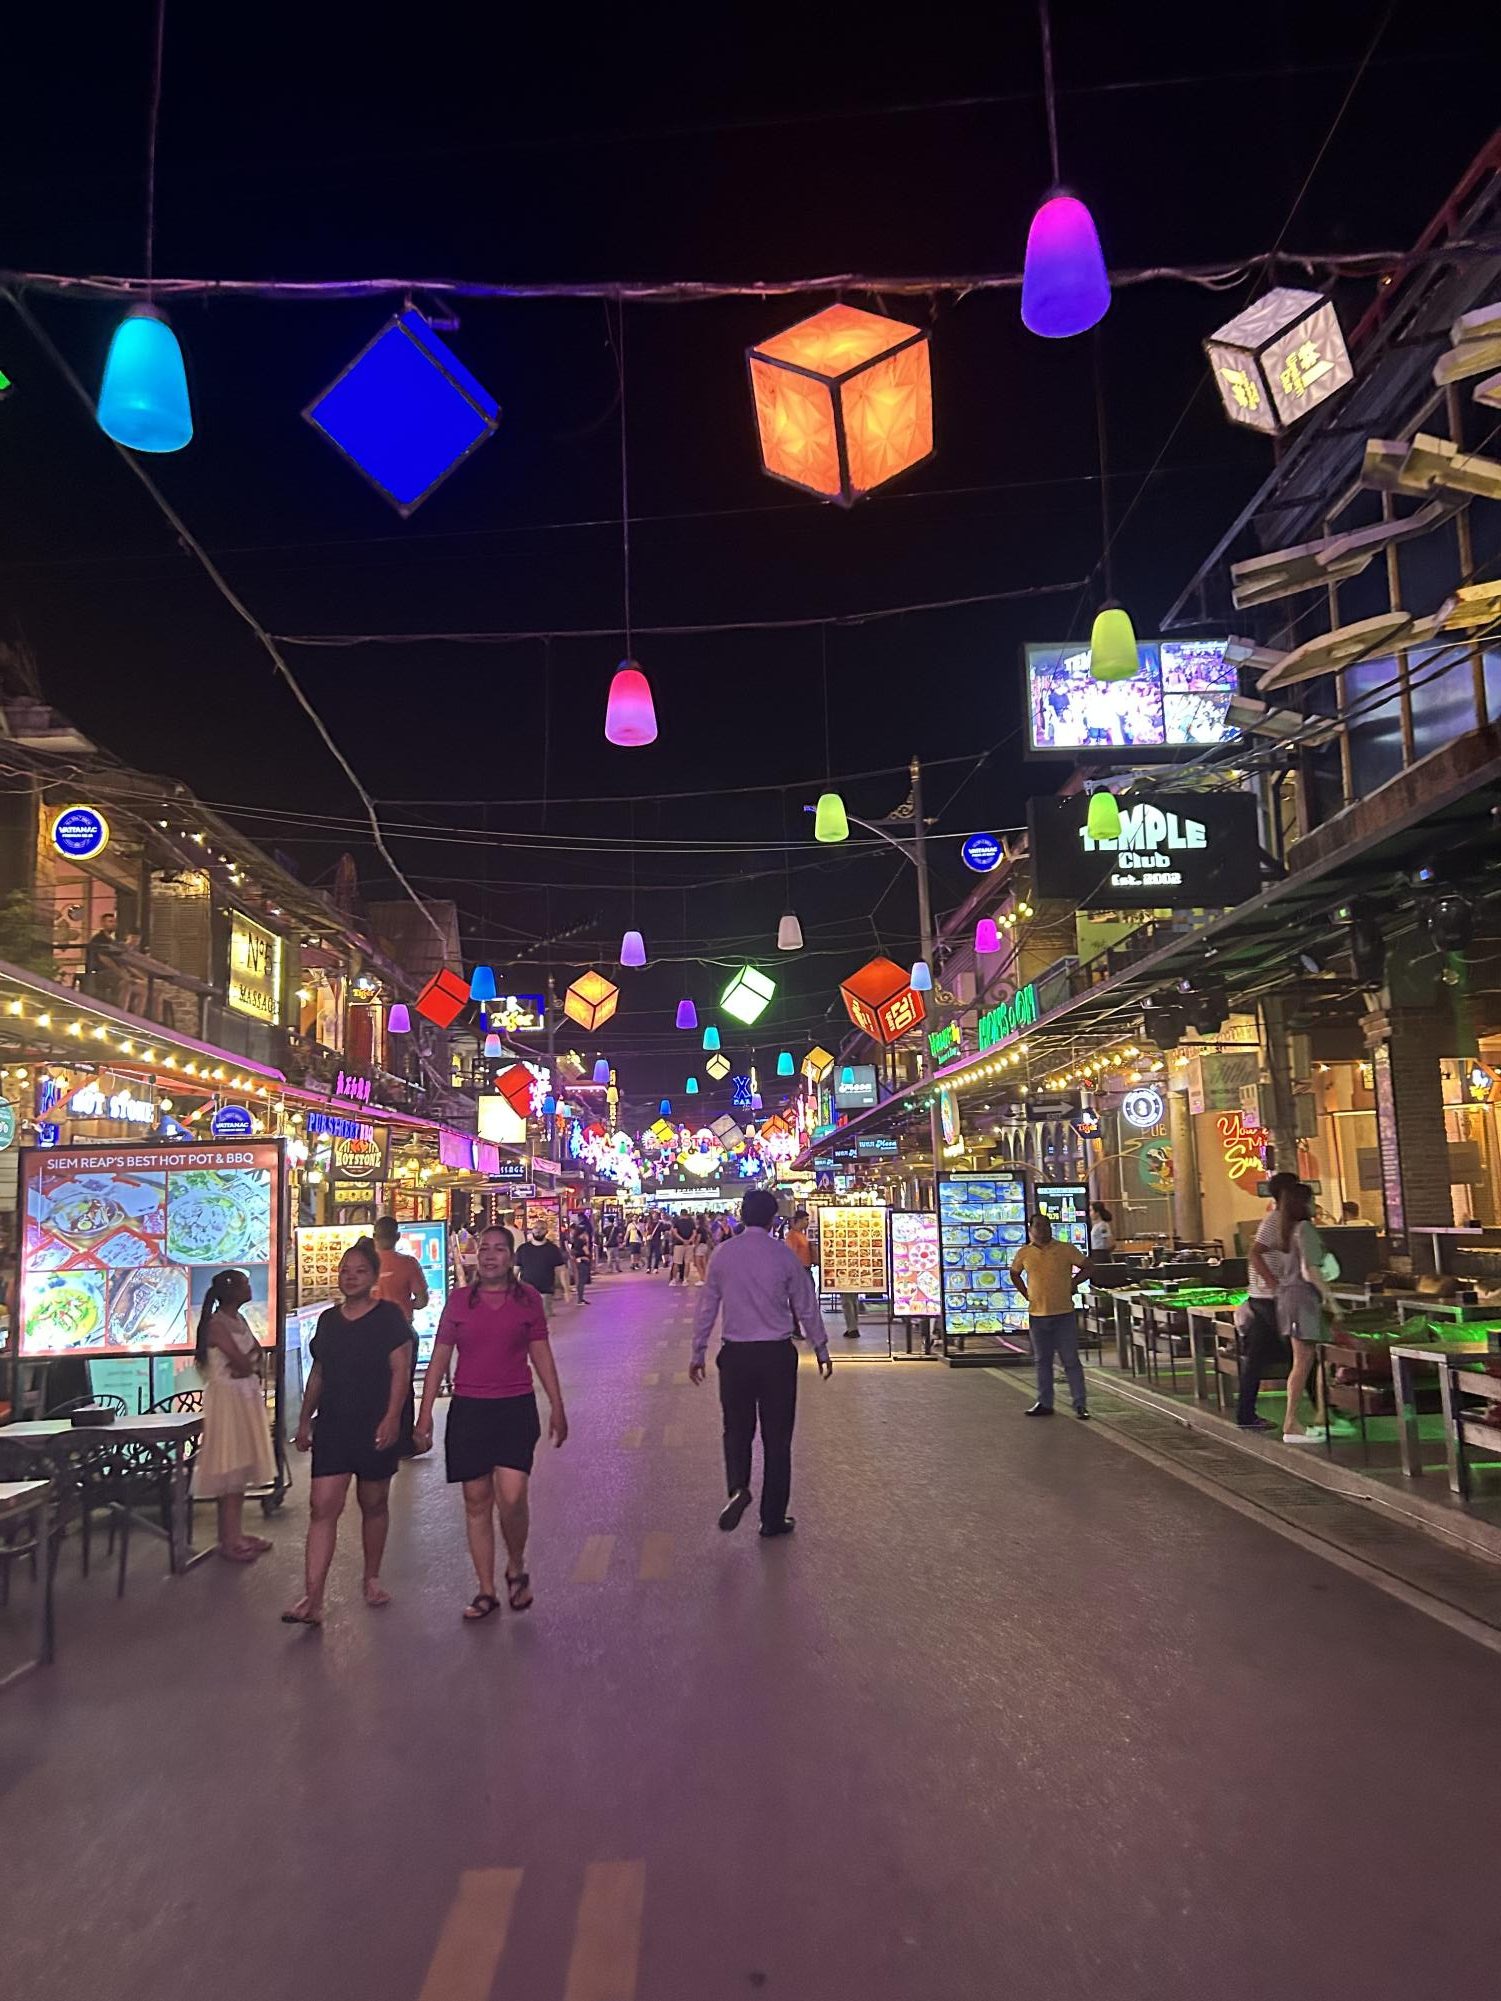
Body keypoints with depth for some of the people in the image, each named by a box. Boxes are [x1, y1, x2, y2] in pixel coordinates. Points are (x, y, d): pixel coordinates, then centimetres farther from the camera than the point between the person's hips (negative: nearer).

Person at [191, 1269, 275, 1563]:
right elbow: (244, 1363, -19)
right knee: (230, 1472, -3)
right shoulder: (217, 1324, -16)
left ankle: (236, 1534, 19)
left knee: (241, 1469, 12)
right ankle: (228, 1541, 3)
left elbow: (255, 1357, 8)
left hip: (246, 1398, 8)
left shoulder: (239, 1320, 11)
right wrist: (252, 1356, -1)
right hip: (227, 1399, -8)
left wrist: (245, 1362, -10)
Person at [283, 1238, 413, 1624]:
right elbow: (318, 1373, 17)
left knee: (374, 1504, 10)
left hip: (375, 1426, -3)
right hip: (332, 1426, 4)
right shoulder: (328, 1319, 11)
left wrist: (391, 1418, -18)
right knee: (322, 1508, -5)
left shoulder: (389, 1316, -4)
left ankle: (371, 1578, 29)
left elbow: (401, 1370, -9)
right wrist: (305, 1419, 15)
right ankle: (313, 1599, -7)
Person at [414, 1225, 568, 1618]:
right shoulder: (459, 1301, 4)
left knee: (512, 1497, -13)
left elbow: (541, 1354, 8)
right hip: (468, 1409, 2)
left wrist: (557, 1406, 6)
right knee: (476, 1501, 5)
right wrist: (425, 1413, 4)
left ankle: (516, 1568, 15)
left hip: (515, 1408, -1)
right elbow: (439, 1359, 7)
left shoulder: (527, 1298, 2)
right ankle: (486, 1591, 18)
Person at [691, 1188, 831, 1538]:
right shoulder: (784, 1256, -7)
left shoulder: (722, 1254, -3)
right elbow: (806, 1308, 1)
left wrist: (698, 1354, 12)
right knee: (777, 1437, 9)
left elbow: (706, 1307, 2)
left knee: (737, 1429, 16)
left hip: (735, 1354, 1)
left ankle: (738, 1488, -10)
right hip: (776, 1353, -1)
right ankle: (773, 1519, 15)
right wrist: (822, 1351, 14)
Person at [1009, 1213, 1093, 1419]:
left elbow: (1086, 1267, 4)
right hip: (1037, 1315, 3)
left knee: (1071, 1361, 0)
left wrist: (1071, 1284, -3)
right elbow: (1015, 1274, 18)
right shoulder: (1024, 1253, 2)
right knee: (1043, 1361, 12)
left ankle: (1080, 1404, 5)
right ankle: (1044, 1403, 21)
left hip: (1064, 1314, -3)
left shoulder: (1065, 1249, -5)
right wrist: (1027, 1295, 8)